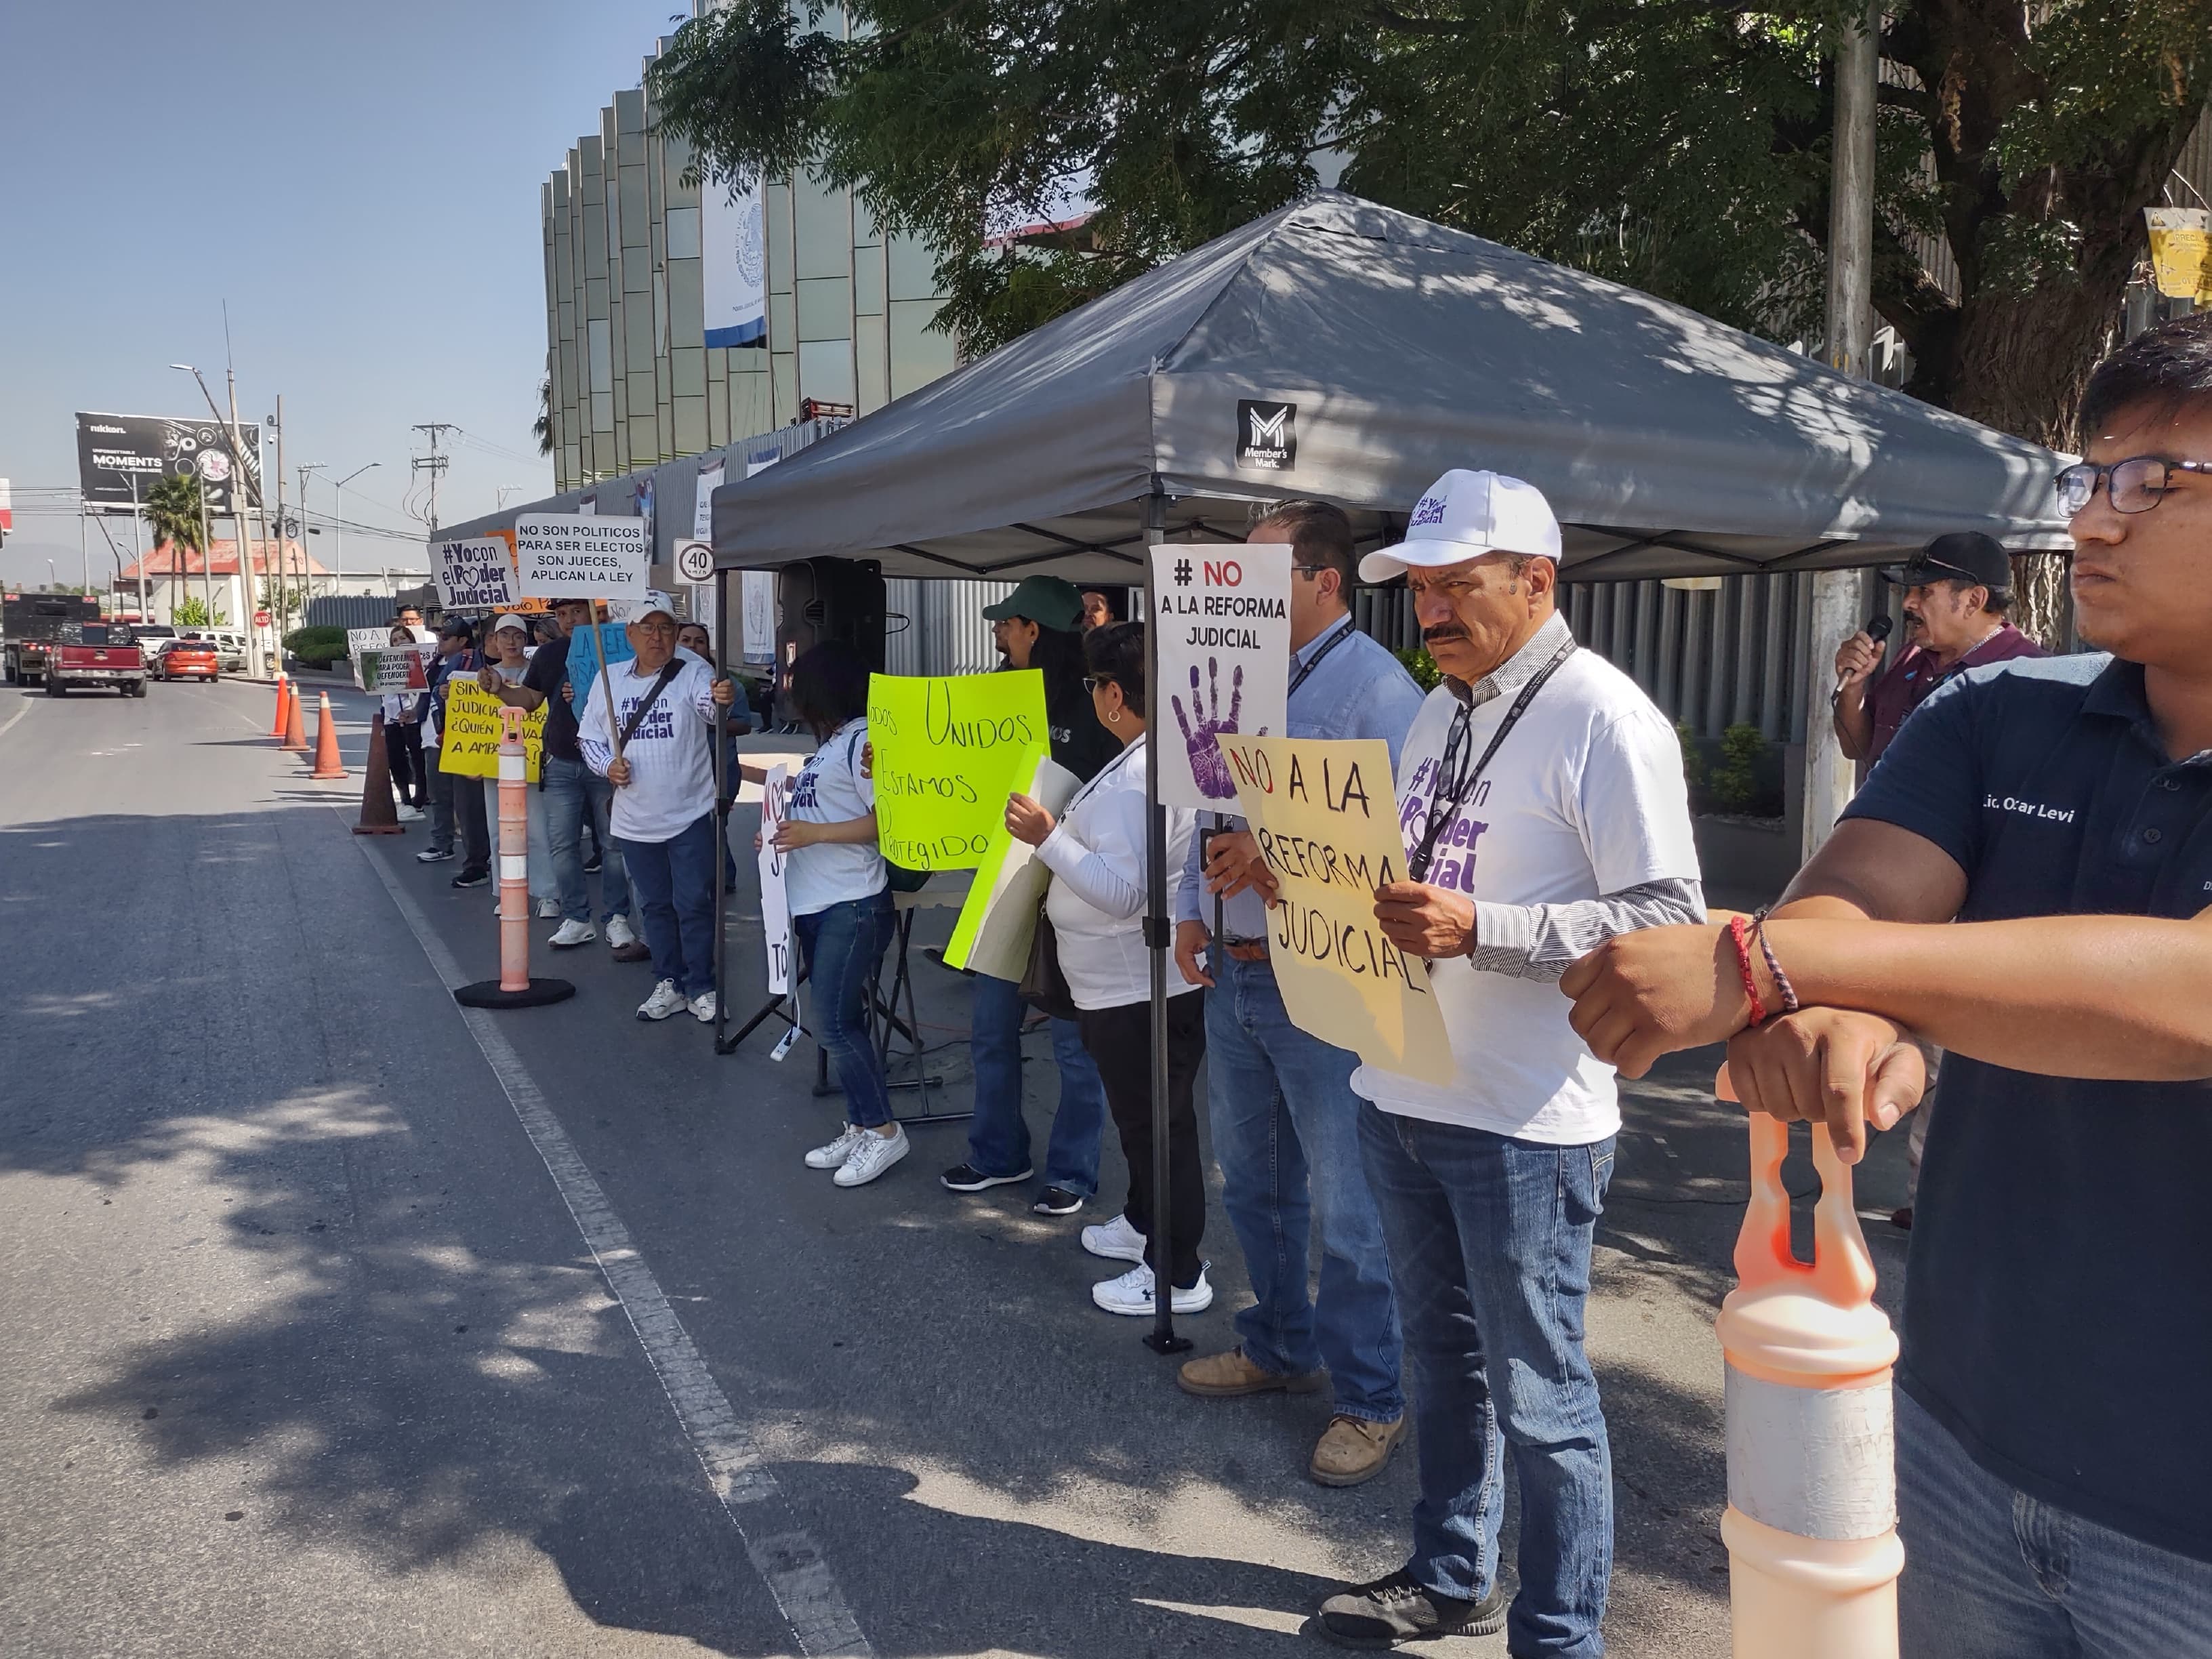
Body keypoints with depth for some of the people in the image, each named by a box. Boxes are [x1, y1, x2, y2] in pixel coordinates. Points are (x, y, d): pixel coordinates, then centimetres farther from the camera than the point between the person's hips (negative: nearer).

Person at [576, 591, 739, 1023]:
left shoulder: (692, 674, -7)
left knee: (695, 903, -1)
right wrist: (607, 765, -7)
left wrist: (720, 701, -51)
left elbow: (711, 710, -27)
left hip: (690, 815, -4)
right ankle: (669, 983, 26)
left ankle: (702, 988, 10)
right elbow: (589, 735, 12)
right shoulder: (609, 680, 5)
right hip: (634, 820, 4)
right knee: (655, 904, 14)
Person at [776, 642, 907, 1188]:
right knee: (836, 1024, 12)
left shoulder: (862, 739, -12)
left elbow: (886, 819, -18)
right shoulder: (830, 742, 16)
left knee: (835, 1023, -9)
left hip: (853, 904, -10)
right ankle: (859, 1127, 21)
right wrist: (783, 832, 9)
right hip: (814, 902, 10)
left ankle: (882, 1131, 3)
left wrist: (815, 833, -20)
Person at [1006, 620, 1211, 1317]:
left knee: (1155, 1125, 2)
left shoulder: (1135, 778, -25)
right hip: (1129, 981, 10)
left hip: (1138, 989, -10)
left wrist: (1048, 838, -26)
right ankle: (1143, 1224, 43)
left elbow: (1122, 892, -29)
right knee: (1142, 1118, 25)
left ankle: (1178, 1275, 15)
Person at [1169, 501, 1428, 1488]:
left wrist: (1285, 859, -26)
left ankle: (1368, 1399, 19)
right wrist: (1190, 909, 8)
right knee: (1252, 1183, 21)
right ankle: (1280, 1349, 41)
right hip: (1235, 970, 9)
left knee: (1344, 1205, 2)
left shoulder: (1376, 688, -13)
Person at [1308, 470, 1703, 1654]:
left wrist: (1478, 930, -27)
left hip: (1523, 1122, -8)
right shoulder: (1438, 712, 12)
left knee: (1536, 1395, 6)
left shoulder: (1603, 718, -14)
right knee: (1443, 1357, 22)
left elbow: (1668, 919, -20)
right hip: (1400, 1095, 8)